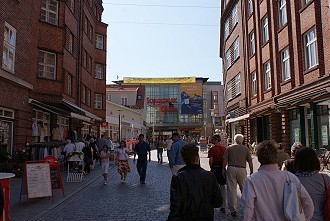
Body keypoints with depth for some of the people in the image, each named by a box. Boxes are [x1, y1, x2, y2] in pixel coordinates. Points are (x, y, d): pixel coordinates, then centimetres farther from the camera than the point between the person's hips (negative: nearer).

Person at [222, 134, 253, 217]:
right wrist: (251, 171, 12)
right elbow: (250, 161, 3)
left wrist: (223, 169, 10)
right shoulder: (246, 148, 5)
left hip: (231, 169, 0)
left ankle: (233, 210, 7)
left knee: (231, 190, 4)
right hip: (242, 169, 0)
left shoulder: (229, 148, 4)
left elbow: (225, 160, 1)